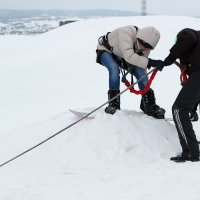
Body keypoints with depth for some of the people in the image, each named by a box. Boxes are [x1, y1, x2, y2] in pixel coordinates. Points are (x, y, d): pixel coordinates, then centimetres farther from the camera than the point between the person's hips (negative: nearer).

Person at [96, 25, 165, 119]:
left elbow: (141, 62, -8)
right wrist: (150, 62, -58)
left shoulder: (145, 45, -21)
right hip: (106, 50, -5)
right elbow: (128, 56, -53)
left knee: (141, 72, -10)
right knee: (114, 68, -34)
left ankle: (149, 105, 3)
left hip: (121, 57, 5)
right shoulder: (126, 33, -42)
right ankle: (113, 103, -22)